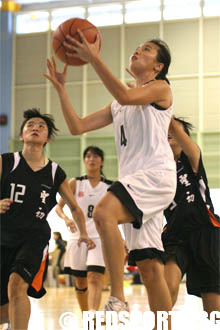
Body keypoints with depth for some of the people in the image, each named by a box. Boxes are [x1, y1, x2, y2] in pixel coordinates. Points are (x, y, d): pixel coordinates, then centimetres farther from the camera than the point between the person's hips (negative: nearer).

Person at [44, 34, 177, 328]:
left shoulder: (161, 88, 6)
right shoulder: (117, 107, 28)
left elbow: (125, 96, -16)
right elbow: (77, 127, 21)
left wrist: (93, 58, -19)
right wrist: (61, 88, 13)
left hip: (156, 172, -8)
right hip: (135, 181, 8)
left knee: (104, 213, -32)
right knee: (149, 269, 1)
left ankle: (118, 301, -32)